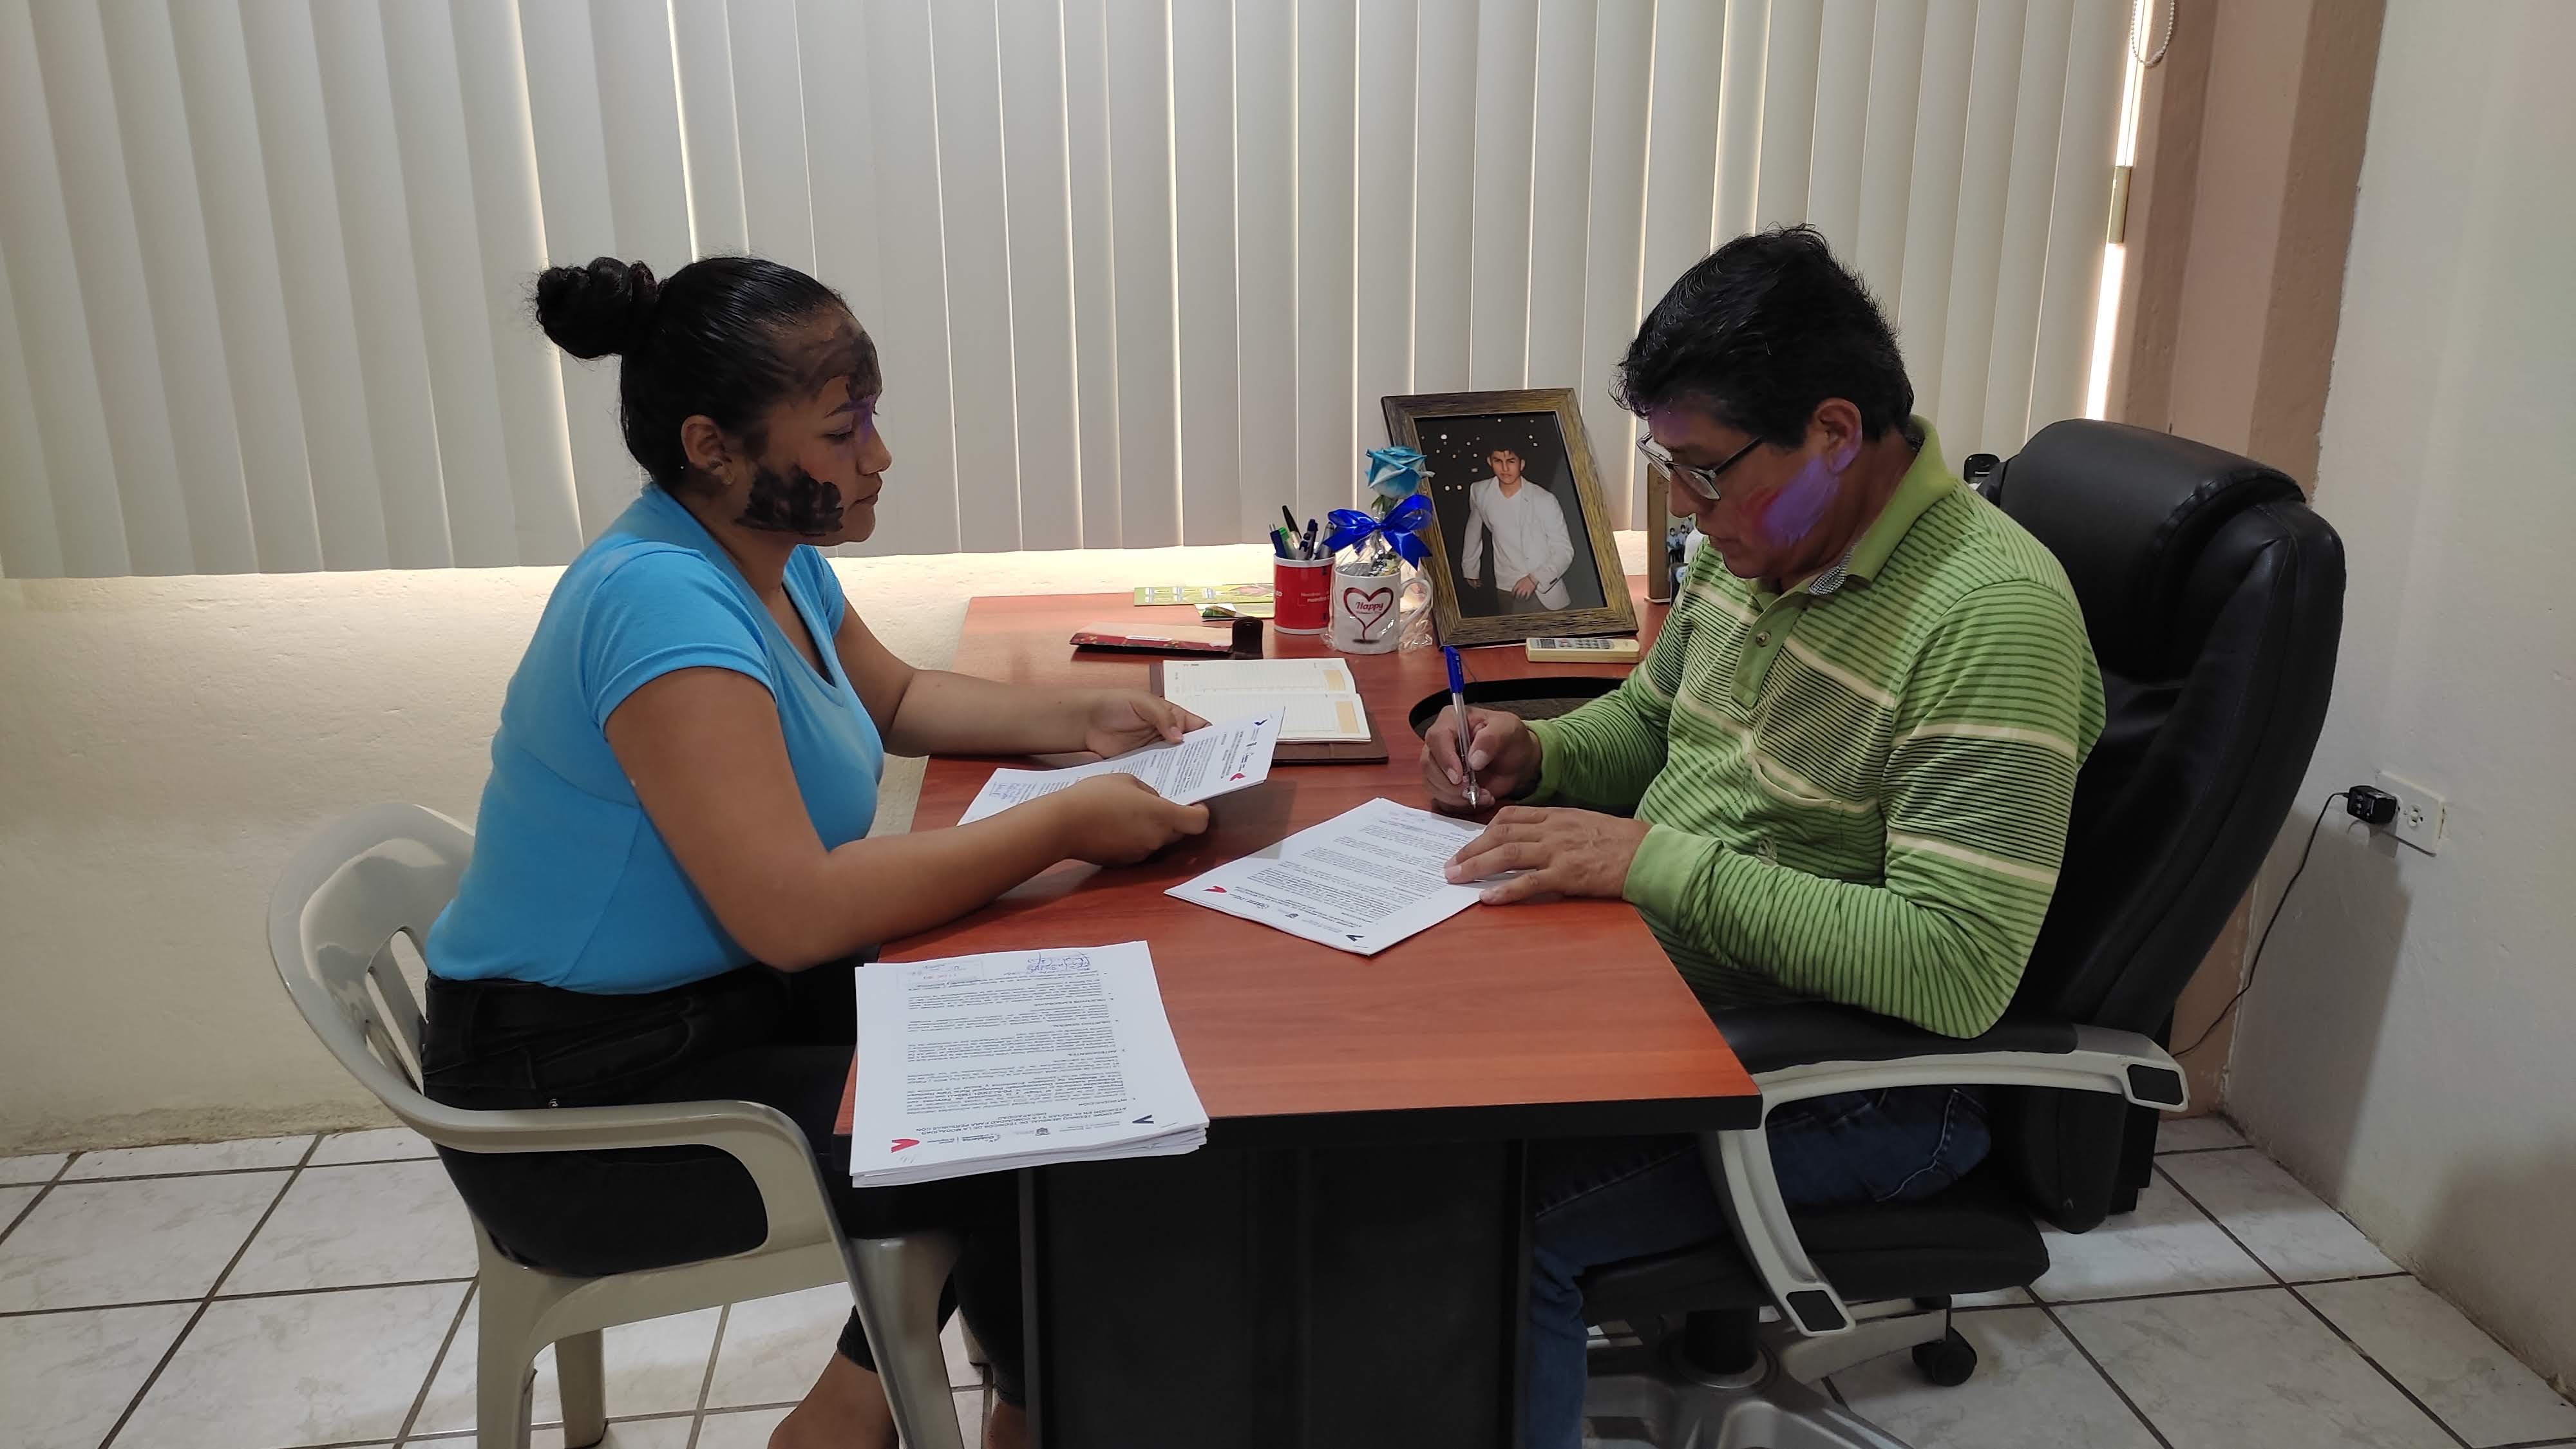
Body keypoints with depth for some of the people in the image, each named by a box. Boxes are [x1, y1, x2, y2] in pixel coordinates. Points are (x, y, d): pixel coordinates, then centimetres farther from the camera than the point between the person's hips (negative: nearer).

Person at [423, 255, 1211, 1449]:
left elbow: (897, 698, 19)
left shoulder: (774, 559, 1)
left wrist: (1080, 718, 4)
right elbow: (797, 911, -34)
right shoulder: (664, 602, -28)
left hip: (722, 999, 9)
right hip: (586, 1108, -9)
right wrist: (1062, 825, -26)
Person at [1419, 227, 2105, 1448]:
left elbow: (1955, 969, -29)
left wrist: (1654, 860, -30)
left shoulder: (1995, 615, -24)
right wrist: (1535, 754, -2)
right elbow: (1647, 716, 20)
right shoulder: (1755, 540, 3)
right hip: (1668, 995, 8)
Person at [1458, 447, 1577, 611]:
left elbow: (1564, 552, -7)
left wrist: (1535, 579, -18)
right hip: (1507, 593, 2)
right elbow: (1474, 528, 17)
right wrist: (1470, 567, 25)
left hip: (1545, 593, -2)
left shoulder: (1545, 500, -13)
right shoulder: (1479, 493, -3)